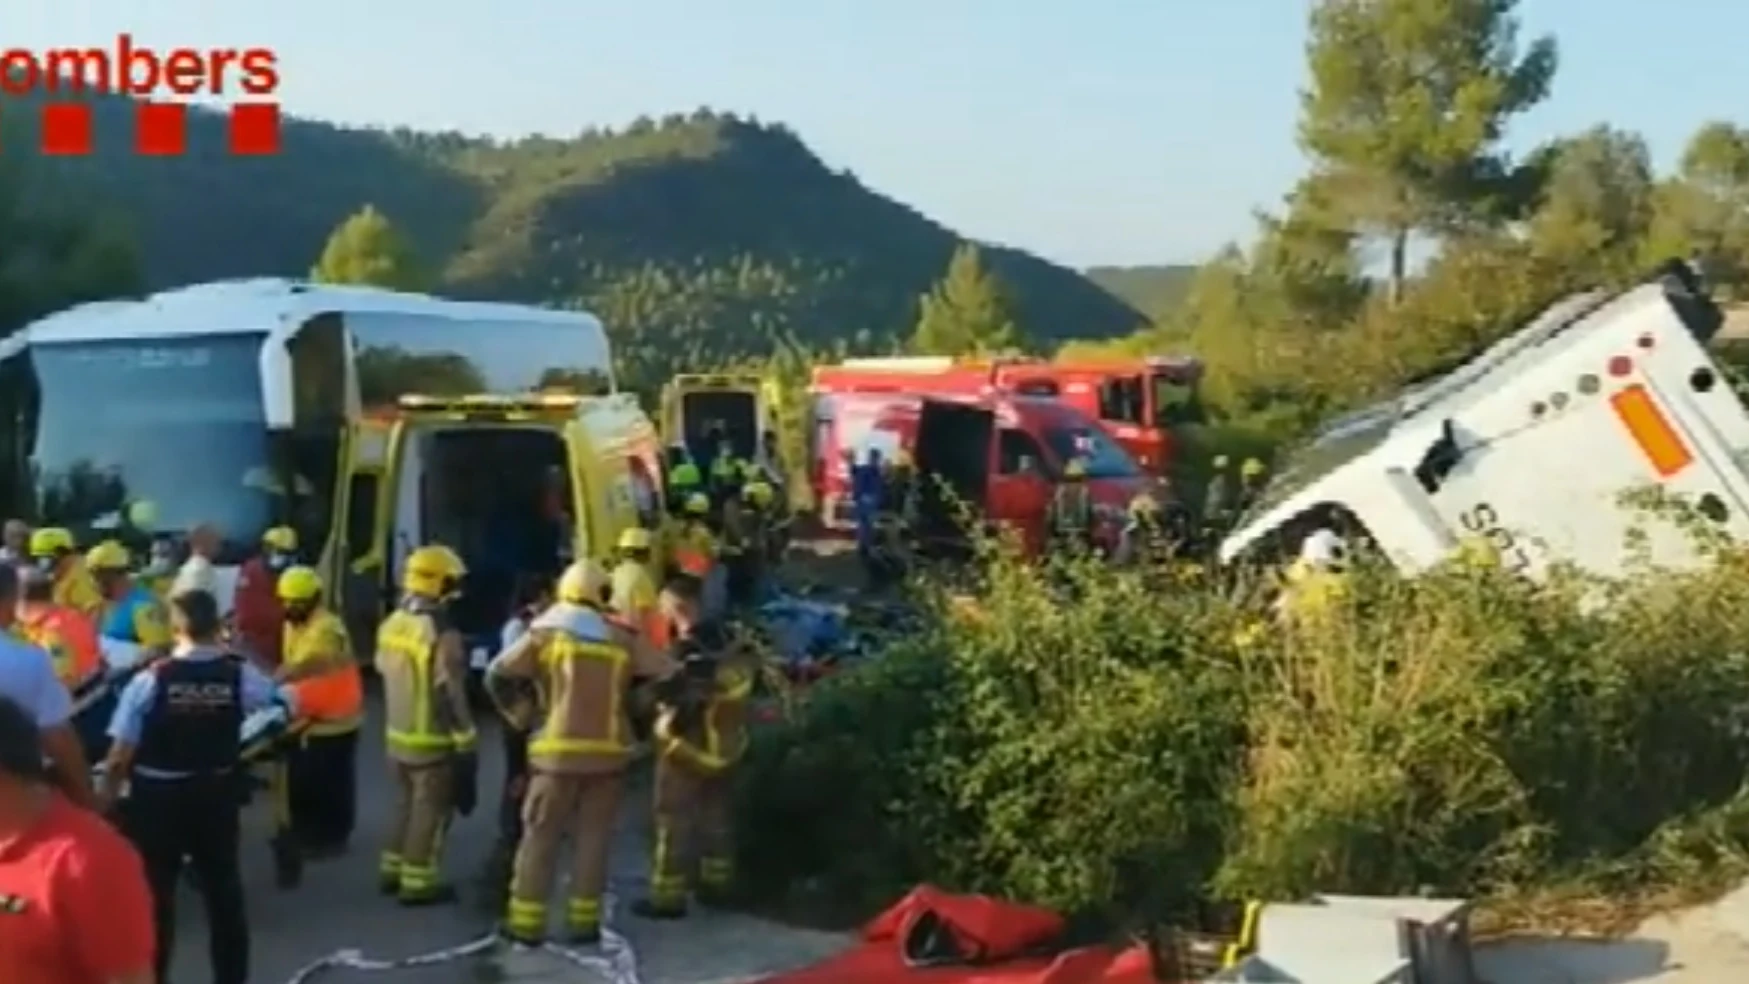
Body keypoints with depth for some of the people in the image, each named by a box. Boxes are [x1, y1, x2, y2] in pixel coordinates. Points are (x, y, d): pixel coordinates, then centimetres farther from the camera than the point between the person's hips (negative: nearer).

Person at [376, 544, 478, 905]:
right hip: (433, 742, -8)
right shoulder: (442, 634, -24)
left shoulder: (391, 625, 3)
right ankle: (417, 883, 9)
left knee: (405, 803, 21)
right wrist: (465, 743, -15)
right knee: (429, 811, 3)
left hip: (397, 735, 8)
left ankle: (393, 870, 29)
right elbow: (452, 695, -22)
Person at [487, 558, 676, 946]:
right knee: (593, 838, 10)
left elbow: (498, 675, -4)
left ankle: (526, 922, 8)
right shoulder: (623, 639, 5)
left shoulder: (547, 633, -2)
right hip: (608, 751, 2)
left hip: (558, 750, -2)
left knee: (540, 837, 6)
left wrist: (521, 715, 8)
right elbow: (666, 677, 6)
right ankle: (584, 921, 12)